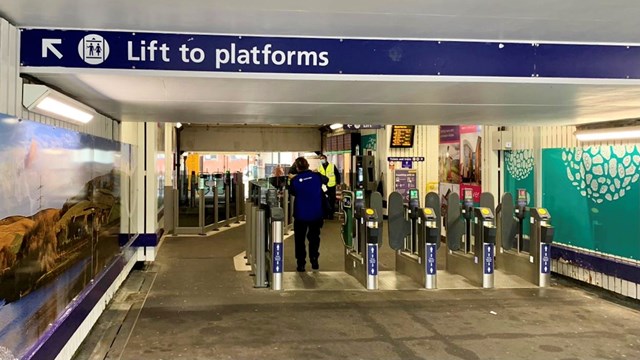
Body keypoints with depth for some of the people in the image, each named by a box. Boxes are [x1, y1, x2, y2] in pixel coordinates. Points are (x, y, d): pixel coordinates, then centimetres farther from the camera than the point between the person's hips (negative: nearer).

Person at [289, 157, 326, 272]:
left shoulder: (295, 180, -13)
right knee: (314, 238, 18)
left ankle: (301, 264, 10)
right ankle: (314, 261, 19)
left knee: (300, 239, 10)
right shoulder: (317, 176, -9)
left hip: (300, 215, -2)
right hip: (316, 214, 2)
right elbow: (324, 180, 15)